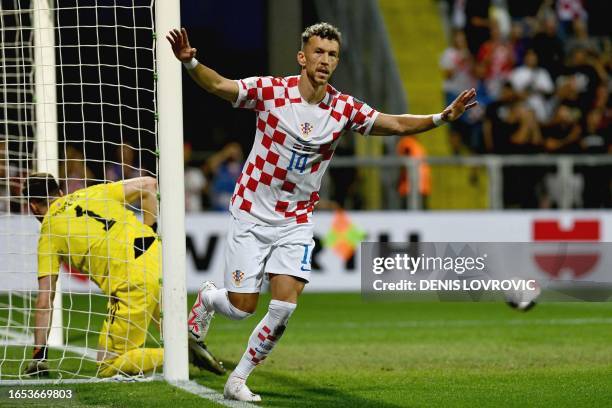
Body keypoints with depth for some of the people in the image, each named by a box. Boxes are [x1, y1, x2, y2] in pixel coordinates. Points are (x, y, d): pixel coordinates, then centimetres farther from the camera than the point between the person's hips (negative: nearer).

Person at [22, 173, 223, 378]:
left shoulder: (49, 232, 8)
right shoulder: (92, 193, 21)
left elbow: (44, 301, 4)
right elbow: (148, 184, 18)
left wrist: (38, 355, 8)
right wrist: (149, 233, 23)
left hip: (134, 283, -7)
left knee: (107, 367, 1)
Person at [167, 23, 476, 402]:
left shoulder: (345, 108, -4)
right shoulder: (272, 90, -12)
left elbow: (397, 124, 1)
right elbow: (219, 85, -16)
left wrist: (443, 116, -12)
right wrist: (190, 62, -36)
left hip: (296, 221, 2)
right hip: (252, 214, -2)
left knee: (284, 306, -13)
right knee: (242, 307, -1)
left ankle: (239, 380, 5)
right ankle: (208, 297, 37)